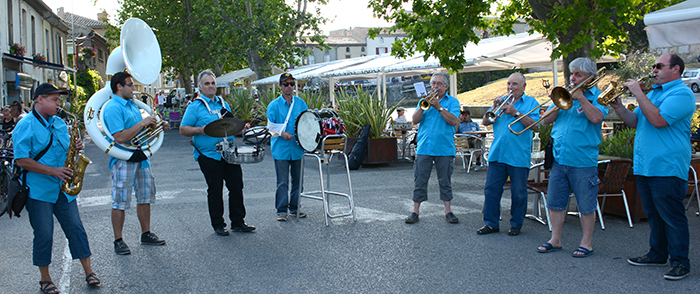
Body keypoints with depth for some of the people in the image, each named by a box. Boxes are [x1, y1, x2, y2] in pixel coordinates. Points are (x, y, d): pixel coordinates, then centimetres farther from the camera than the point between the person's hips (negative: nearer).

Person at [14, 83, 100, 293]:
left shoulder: (59, 123, 13)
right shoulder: (25, 126, -8)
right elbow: (21, 160, -16)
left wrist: (75, 147, -1)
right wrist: (52, 171, -21)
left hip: (63, 189, 6)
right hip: (39, 191, -6)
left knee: (75, 228, 6)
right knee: (44, 235, 2)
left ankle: (88, 272, 13)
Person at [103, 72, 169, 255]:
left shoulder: (132, 104, 14)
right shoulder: (113, 108, -15)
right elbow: (120, 137, -25)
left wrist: (157, 126, 9)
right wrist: (142, 123, -21)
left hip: (141, 156, 9)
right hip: (123, 160, -9)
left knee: (145, 197, 13)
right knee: (120, 202, 0)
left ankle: (146, 234, 25)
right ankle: (118, 241, 9)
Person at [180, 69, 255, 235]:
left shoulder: (223, 104, 14)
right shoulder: (195, 106, -3)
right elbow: (183, 129, -6)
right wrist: (200, 130, -22)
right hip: (209, 155, -5)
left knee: (236, 187, 6)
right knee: (215, 191, 2)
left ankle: (238, 222, 17)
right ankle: (218, 225, 14)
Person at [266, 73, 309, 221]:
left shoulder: (300, 103, 8)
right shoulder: (274, 105, -2)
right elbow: (270, 125, -1)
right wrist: (282, 133, -16)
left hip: (297, 148, 4)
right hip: (281, 149, -3)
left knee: (297, 180, 11)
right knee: (282, 182, -2)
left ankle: (294, 208, 24)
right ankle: (281, 211, 7)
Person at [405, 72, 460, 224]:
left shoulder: (452, 101, 6)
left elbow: (454, 121, -11)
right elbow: (415, 119, 2)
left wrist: (438, 106, -15)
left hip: (444, 148, -2)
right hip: (424, 148, 2)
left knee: (445, 181, 5)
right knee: (420, 181, 3)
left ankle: (448, 211, 15)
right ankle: (415, 211, 10)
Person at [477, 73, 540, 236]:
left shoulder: (531, 103, 6)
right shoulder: (502, 101, 16)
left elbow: (533, 124, -9)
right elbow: (486, 122, 9)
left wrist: (516, 112, -18)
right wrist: (494, 108, -7)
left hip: (519, 155, -3)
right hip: (497, 153, 3)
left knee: (518, 192, 4)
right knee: (491, 189, 2)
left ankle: (516, 224, 18)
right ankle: (491, 223, 12)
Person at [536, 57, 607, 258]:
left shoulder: (597, 96, 0)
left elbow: (597, 117, -20)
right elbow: (546, 120, 10)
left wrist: (580, 97, -15)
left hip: (583, 160, -5)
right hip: (559, 158, 5)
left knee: (586, 205, 3)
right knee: (555, 203, 10)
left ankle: (586, 243, 15)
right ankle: (555, 240, 20)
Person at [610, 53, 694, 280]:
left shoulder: (682, 93, -9)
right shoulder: (653, 92, 20)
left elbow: (658, 120, -23)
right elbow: (634, 122, 17)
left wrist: (638, 93, -18)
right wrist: (618, 107, 1)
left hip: (667, 167, -9)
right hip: (645, 166, 9)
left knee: (672, 215, -4)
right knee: (653, 214, 16)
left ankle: (680, 262, 4)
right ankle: (657, 255, 27)